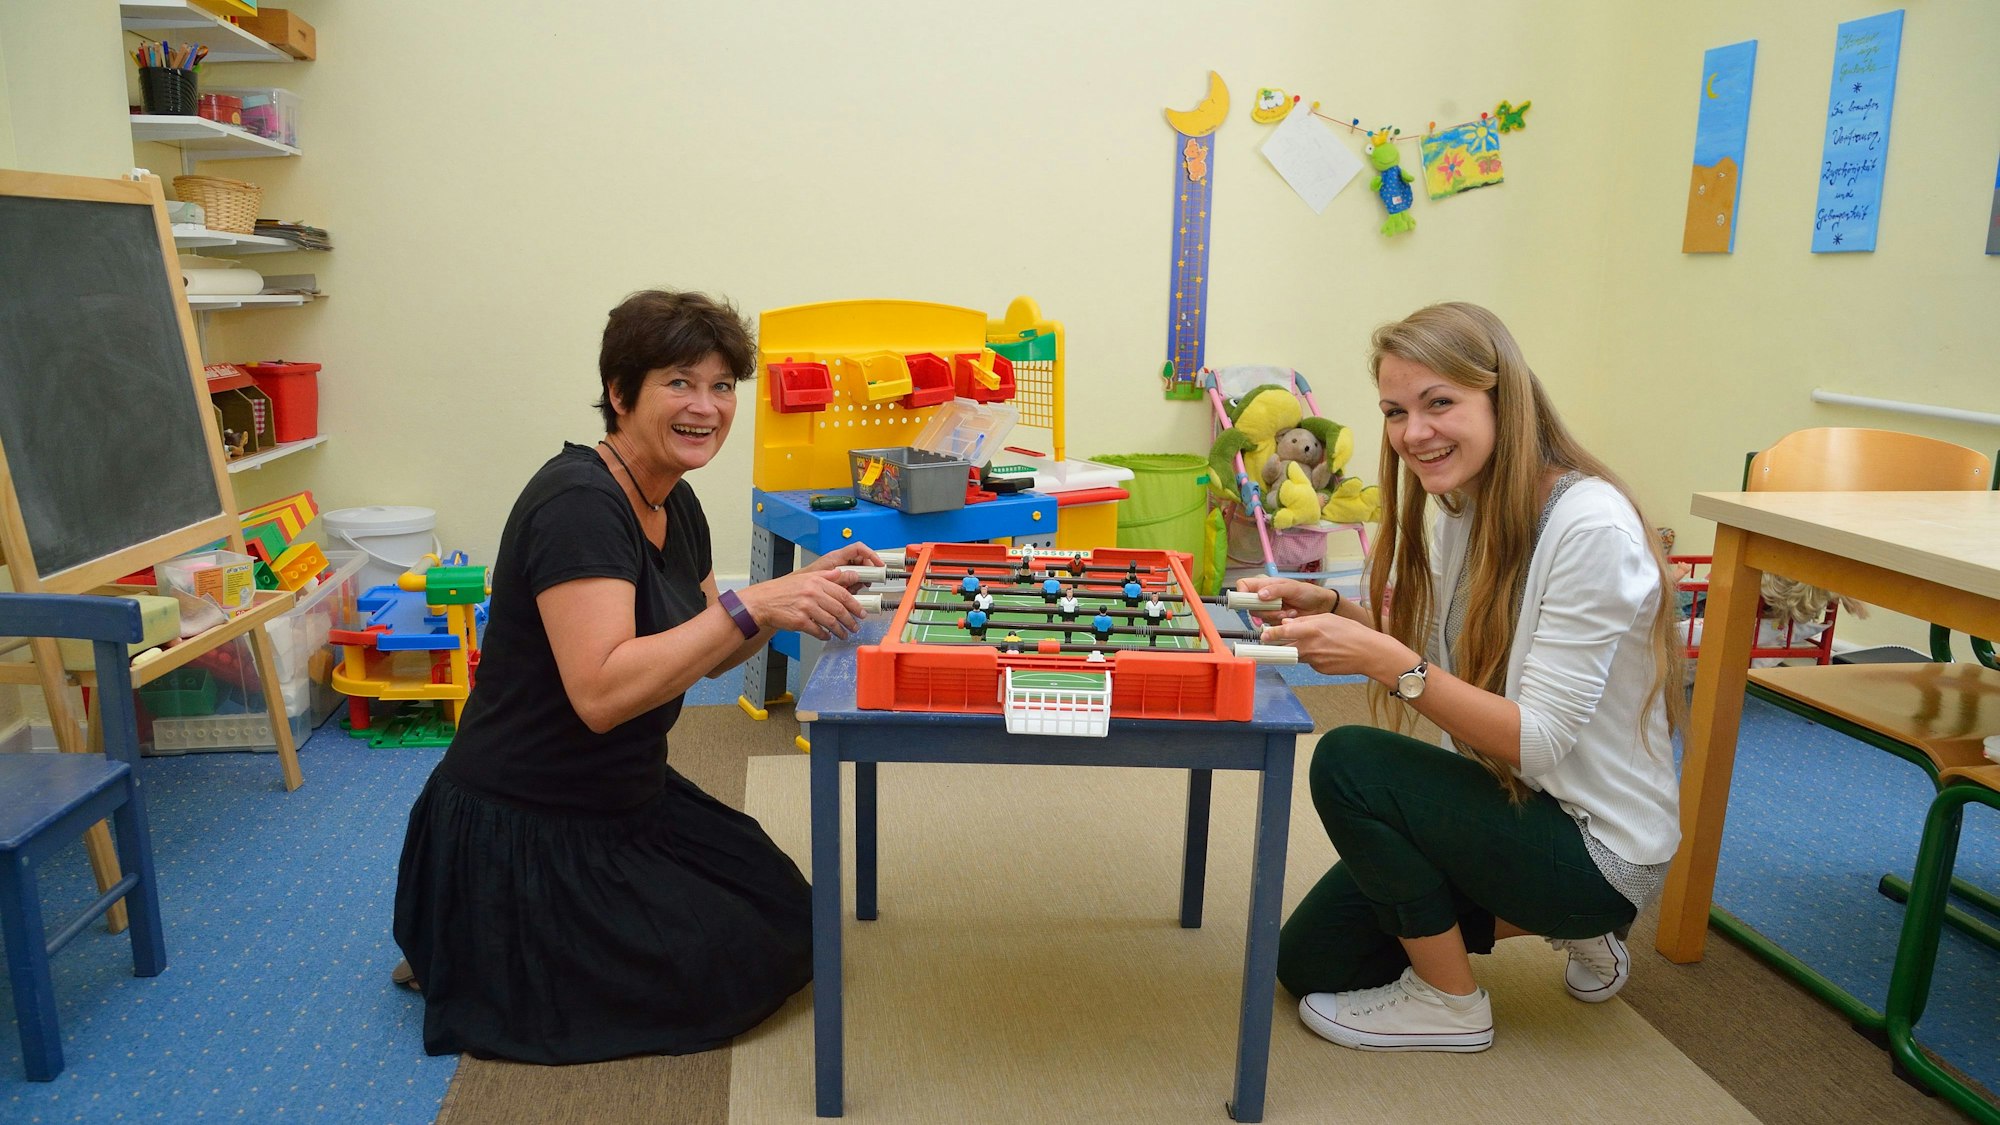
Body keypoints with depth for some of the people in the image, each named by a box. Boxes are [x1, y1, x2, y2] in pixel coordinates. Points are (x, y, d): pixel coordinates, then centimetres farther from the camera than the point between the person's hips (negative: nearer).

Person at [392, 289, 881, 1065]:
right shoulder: (578, 504, -24)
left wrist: (801, 588, -6)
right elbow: (601, 692, -33)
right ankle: (474, 952, 8)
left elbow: (706, 652, 11)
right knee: (732, 971, -6)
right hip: (519, 833, -9)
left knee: (786, 919, 12)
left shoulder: (674, 503, 4)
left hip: (626, 802, 9)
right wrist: (753, 605, -35)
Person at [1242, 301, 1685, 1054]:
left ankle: (1451, 1004, -2)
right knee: (1309, 963, 8)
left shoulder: (1588, 526, -26)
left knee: (1348, 762, -26)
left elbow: (1539, 742, -28)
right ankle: (1563, 924, 20)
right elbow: (1445, 659, 8)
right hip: (1510, 801, 8)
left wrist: (1389, 663, -38)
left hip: (1600, 846, -8)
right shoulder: (1462, 507, -1)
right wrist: (1331, 608, -7)